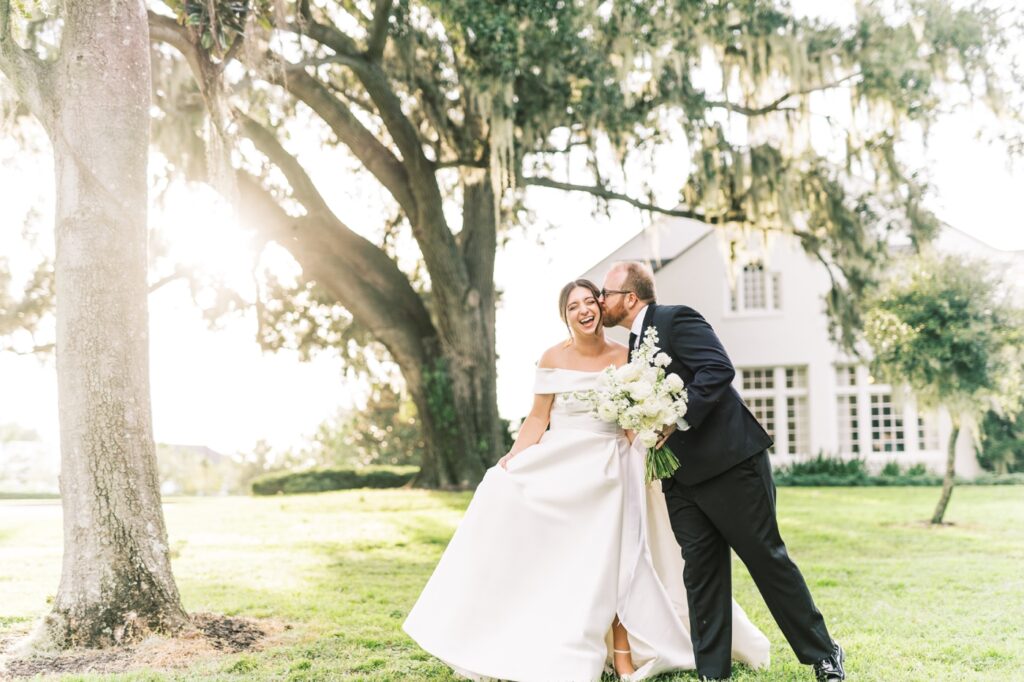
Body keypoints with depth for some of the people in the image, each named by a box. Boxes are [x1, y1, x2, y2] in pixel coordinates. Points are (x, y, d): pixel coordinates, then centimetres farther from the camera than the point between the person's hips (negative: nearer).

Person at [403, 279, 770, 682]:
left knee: (613, 559, -1)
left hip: (611, 469, 0)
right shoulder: (553, 358, 0)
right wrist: (513, 458, -11)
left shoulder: (625, 357, 2)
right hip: (561, 466, 0)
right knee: (554, 558, -1)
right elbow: (538, 417, 0)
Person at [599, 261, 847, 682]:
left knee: (767, 559, 0)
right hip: (682, 476, 8)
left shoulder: (676, 319, -9)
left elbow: (718, 369, -22)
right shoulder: (635, 345, 18)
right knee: (701, 573, 6)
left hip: (730, 460, -8)